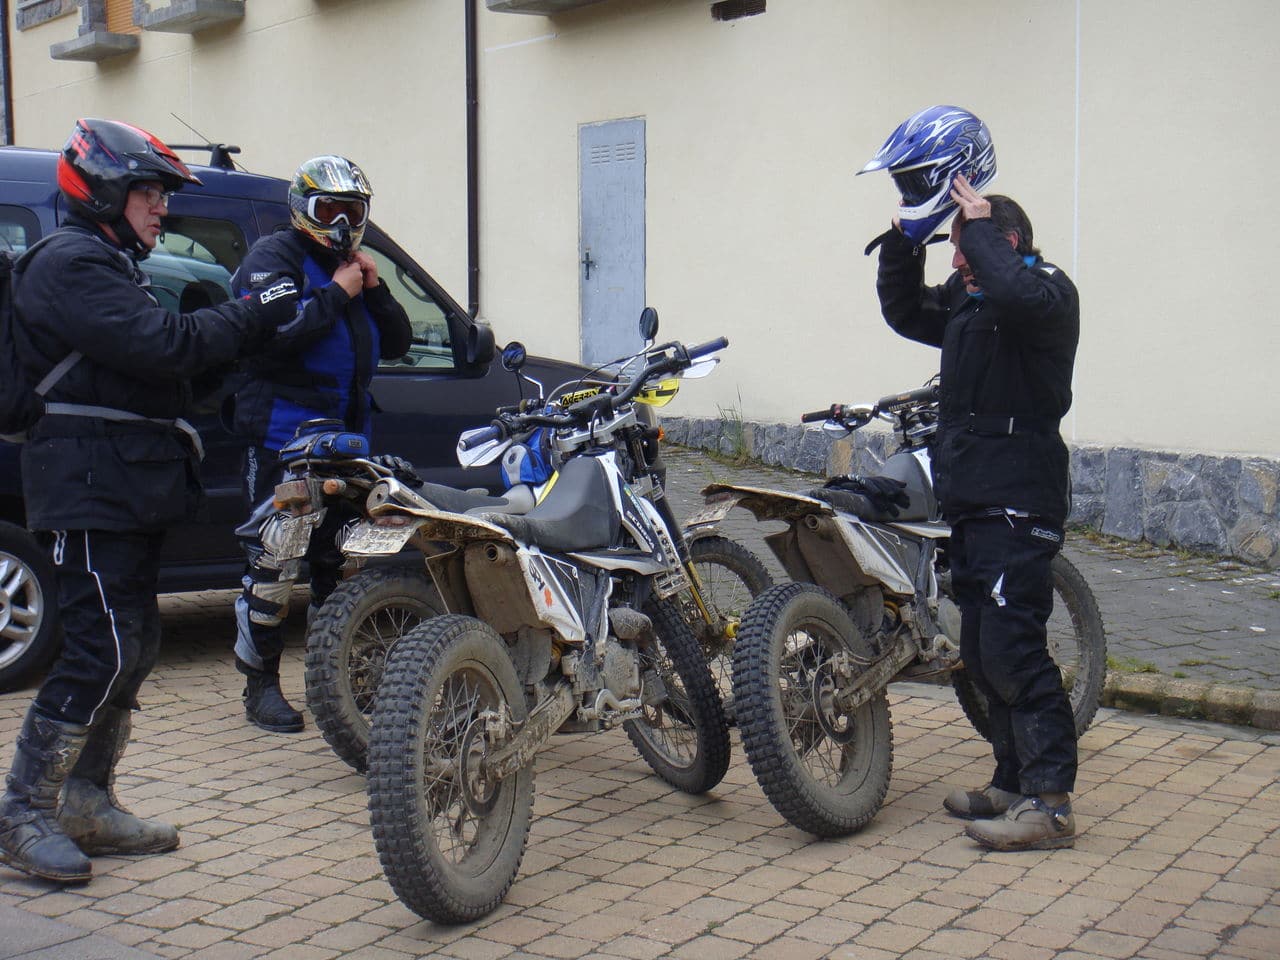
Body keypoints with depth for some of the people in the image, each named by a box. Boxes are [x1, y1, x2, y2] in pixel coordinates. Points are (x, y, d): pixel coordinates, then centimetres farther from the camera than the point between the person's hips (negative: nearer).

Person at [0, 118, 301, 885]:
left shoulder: (111, 265, 24)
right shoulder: (71, 263, -12)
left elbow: (157, 354, 19)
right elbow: (161, 347, -23)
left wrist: (242, 328, 7)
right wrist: (252, 316, -14)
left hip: (131, 489, 11)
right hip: (89, 486, -11)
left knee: (136, 648, 11)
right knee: (102, 652, -12)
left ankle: (87, 804, 19)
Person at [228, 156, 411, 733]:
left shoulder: (352, 267, 20)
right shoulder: (275, 257, -4)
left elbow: (396, 344, 16)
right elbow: (271, 334, -21)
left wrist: (374, 288, 2)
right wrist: (336, 294, -16)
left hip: (346, 439, 8)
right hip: (284, 440, -8)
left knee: (339, 562, 14)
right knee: (274, 565, -10)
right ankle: (261, 683, -1)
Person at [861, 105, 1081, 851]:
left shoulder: (1049, 290, -8)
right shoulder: (968, 301, 18)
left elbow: (1017, 295, -30)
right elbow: (905, 312, 21)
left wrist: (978, 223, -17)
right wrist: (908, 235, 10)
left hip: (1020, 504, -10)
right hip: (973, 501, 10)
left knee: (1012, 649, -14)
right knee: (984, 653, 13)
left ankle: (1051, 803, -11)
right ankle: (1014, 782, 23)